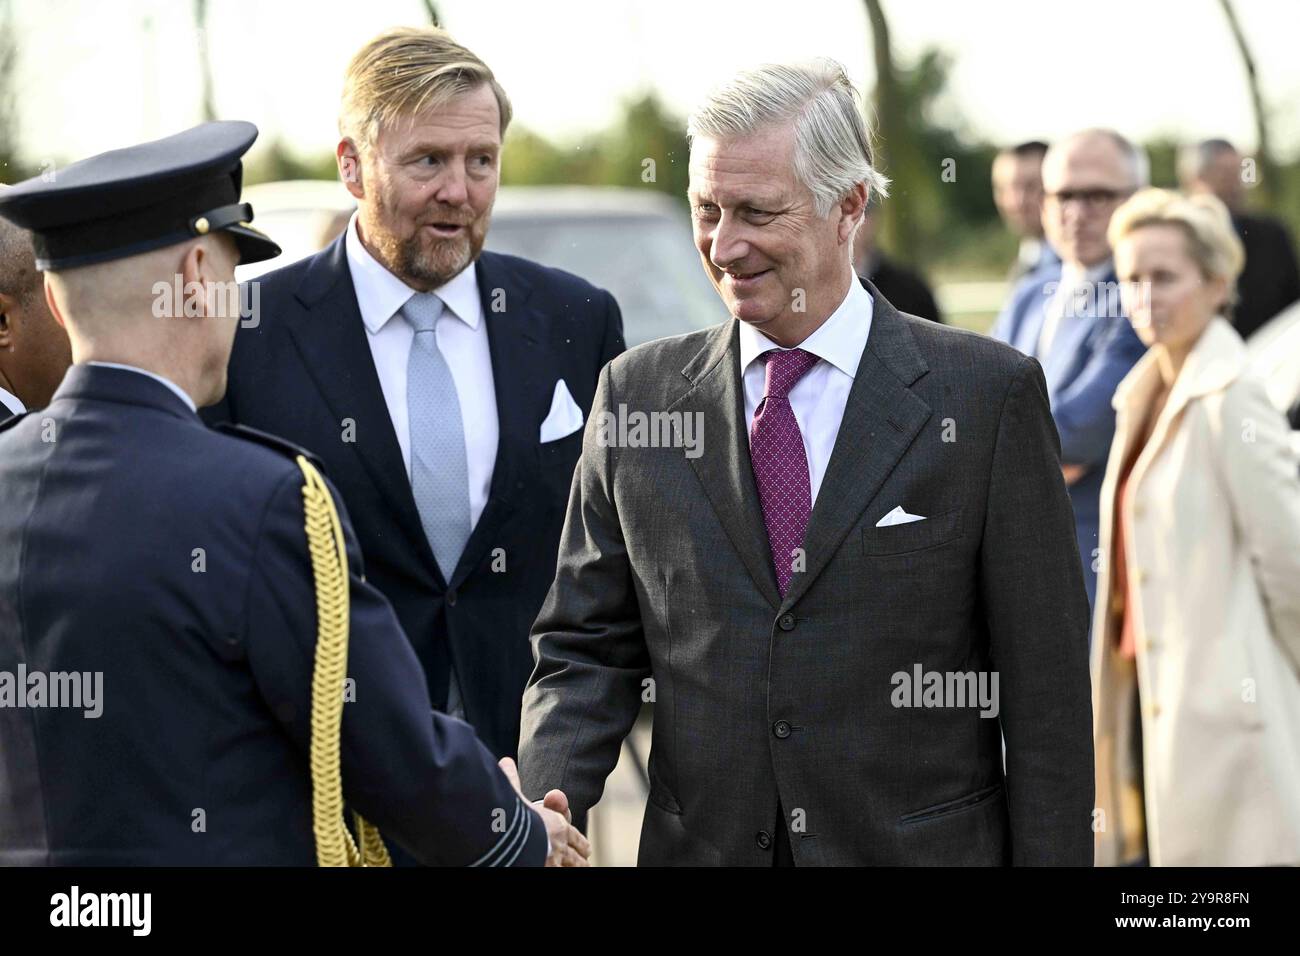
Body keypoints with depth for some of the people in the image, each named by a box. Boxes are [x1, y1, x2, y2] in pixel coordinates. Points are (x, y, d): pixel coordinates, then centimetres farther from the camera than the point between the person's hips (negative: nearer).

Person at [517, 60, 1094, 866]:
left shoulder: (989, 396, -5)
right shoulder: (637, 394, 3)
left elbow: (1047, 688, -5)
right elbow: (587, 647, 4)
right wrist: (549, 812, -12)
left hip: (922, 850, -2)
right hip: (697, 845, 3)